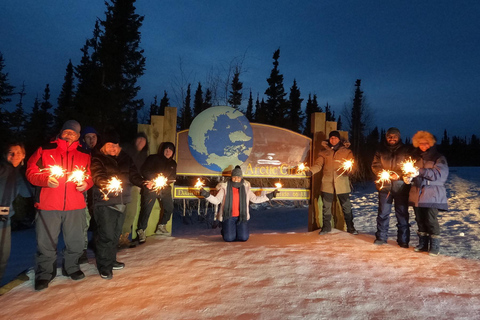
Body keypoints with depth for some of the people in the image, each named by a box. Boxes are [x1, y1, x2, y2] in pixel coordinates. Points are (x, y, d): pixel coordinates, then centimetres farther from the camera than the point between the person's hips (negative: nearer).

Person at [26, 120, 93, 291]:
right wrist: (46, 179, -15)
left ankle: (71, 267, 33)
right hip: (48, 206, -2)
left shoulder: (84, 155, 10)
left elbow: (90, 176, 14)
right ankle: (44, 273, 25)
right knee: (46, 242, 6)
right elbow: (31, 172, 2)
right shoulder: (45, 150, 4)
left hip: (75, 206, 2)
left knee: (75, 241, 11)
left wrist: (86, 184, -7)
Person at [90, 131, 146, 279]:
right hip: (104, 202, -5)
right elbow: (97, 177, -17)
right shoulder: (98, 158, -4)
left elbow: (134, 175, 6)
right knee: (106, 235, -5)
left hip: (121, 202, 6)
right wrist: (108, 184, -37)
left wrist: (144, 183, -13)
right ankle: (104, 266, 9)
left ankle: (111, 261, 31)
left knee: (115, 234, 15)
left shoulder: (125, 158, 12)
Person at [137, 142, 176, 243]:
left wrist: (166, 180, -7)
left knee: (169, 208, 4)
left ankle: (161, 227, 23)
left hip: (165, 189, 5)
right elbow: (144, 171, -3)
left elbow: (173, 177, 14)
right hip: (151, 187, -5)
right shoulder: (153, 158, 2)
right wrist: (155, 177, -16)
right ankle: (141, 231, 1)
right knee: (146, 209, -11)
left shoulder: (173, 163, 16)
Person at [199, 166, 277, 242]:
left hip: (241, 217, 2)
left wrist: (270, 195, 7)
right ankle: (225, 230, 18)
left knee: (244, 238, -17)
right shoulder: (225, 187, -1)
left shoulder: (245, 187, 7)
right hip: (228, 217, -2)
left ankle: (237, 231, 19)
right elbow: (216, 200, -4)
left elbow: (255, 199, 12)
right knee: (229, 238, -19)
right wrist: (206, 194, -20)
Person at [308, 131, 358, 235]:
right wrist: (311, 171, -19)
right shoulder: (324, 153, 12)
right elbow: (318, 165, 2)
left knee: (346, 206, 6)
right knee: (326, 206, 7)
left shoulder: (347, 151, 10)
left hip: (342, 183, -1)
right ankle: (326, 227, 21)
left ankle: (350, 227, 21)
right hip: (327, 183, 1)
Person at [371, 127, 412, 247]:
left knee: (402, 214, 3)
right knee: (383, 212, 5)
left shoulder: (406, 150, 7)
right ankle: (381, 237, 17)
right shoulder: (381, 151, 12)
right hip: (384, 186, 2)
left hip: (401, 186, -1)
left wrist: (399, 175, -13)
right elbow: (375, 165, 8)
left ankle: (403, 240, 13)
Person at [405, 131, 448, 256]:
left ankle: (434, 246, 5)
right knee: (420, 220, 10)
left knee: (431, 220, -7)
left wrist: (420, 172, -21)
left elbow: (440, 174, -15)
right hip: (417, 193, 5)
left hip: (432, 194, -5)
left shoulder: (438, 158, -2)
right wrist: (409, 177, -4)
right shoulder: (416, 157, 14)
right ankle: (422, 244, 22)